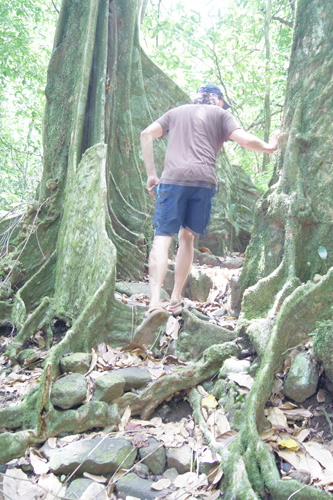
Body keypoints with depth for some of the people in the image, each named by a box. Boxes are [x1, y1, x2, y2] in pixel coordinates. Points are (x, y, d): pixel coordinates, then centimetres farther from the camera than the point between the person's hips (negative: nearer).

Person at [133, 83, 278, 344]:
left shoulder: (176, 112, 28)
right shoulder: (220, 114, 20)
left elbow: (146, 134, 15)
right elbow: (246, 140, 7)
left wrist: (151, 174, 14)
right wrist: (269, 147, 27)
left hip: (173, 178, 0)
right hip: (204, 181, 0)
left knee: (163, 238, -9)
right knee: (187, 237, 15)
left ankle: (155, 303, -27)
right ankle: (176, 298, 16)